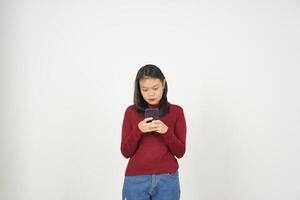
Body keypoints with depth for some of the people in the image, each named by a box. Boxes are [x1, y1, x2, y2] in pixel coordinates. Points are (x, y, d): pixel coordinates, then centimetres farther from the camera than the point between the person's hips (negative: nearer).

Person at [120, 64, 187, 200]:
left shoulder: (176, 111, 1)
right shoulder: (131, 112, 2)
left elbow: (180, 152, -2)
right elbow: (126, 152, -1)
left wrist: (166, 131, -18)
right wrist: (138, 130, -16)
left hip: (167, 179, 0)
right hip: (136, 179, 0)